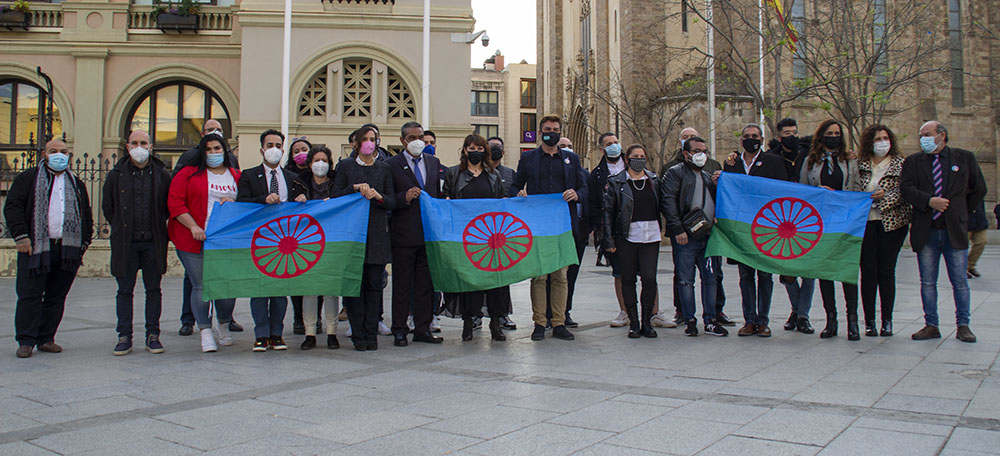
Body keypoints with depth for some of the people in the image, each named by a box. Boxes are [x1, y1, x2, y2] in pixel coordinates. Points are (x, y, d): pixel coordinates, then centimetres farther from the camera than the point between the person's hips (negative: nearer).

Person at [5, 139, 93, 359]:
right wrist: (20, 236, -12)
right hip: (36, 248, -4)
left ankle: (46, 339, 15)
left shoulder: (76, 183, 19)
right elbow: (12, 207, -1)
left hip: (67, 249, 4)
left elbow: (87, 215, 22)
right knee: (30, 295, -3)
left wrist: (84, 242, 12)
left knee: (56, 297, 7)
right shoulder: (28, 178, 6)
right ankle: (25, 341, 4)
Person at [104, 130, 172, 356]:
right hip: (125, 243, 0)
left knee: (153, 289, 6)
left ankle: (153, 335, 13)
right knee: (125, 290, 4)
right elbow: (107, 206, 14)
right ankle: (124, 337, 11)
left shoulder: (162, 174, 3)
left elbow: (171, 205, 12)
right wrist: (121, 229, 10)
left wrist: (160, 228, 8)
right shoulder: (116, 174, 4)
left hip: (153, 242, 0)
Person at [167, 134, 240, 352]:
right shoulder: (189, 173, 5)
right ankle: (206, 332, 7)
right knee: (200, 286, -3)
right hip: (194, 242, -2)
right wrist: (193, 227, -12)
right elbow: (175, 202, -2)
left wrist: (235, 203, -6)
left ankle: (223, 327, 26)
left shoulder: (237, 176, 13)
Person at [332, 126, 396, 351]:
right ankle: (358, 335, 4)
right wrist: (356, 188, -12)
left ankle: (371, 334, 7)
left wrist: (379, 196, -10)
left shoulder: (383, 168, 14)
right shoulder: (345, 166, 9)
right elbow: (335, 196, 2)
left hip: (377, 233, 2)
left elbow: (392, 203, 10)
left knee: (374, 285, 2)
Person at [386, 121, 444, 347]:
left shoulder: (434, 162, 13)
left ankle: (423, 328, 18)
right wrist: (405, 198, -21)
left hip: (429, 232, 4)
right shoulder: (391, 164, -2)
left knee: (426, 283, 9)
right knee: (402, 284, 3)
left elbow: (439, 193, 15)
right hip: (403, 235, -4)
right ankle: (399, 330, 12)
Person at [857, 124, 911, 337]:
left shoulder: (900, 164, 5)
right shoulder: (859, 164, 8)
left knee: (887, 270, 0)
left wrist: (886, 196, -16)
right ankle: (869, 320, 5)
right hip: (865, 221, 1)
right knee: (868, 271, -1)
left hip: (892, 222, -1)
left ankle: (887, 320, 8)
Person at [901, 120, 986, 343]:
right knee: (927, 282, 5)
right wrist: (928, 201, -19)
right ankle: (931, 325, 13)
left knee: (960, 281, 3)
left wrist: (962, 212, 9)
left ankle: (963, 326, 13)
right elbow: (906, 188, -6)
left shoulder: (965, 158, 7)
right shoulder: (912, 162, 7)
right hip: (925, 232, 1)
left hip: (955, 231, -1)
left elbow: (979, 189, 14)